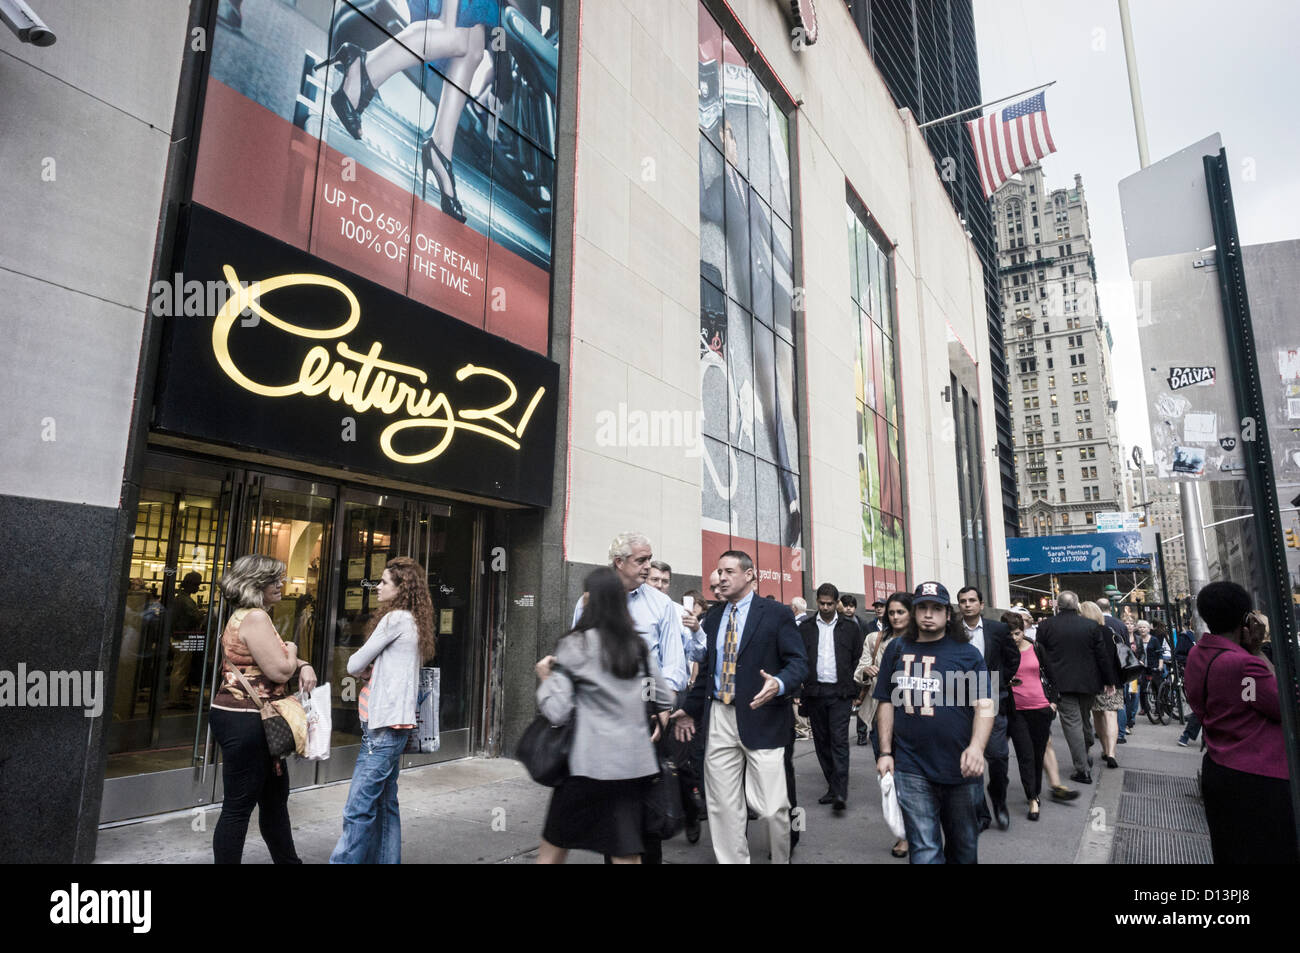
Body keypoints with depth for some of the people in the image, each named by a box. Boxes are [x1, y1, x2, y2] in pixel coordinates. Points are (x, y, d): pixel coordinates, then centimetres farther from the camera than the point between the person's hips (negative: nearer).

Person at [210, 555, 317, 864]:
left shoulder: (246, 615, 15)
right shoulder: (255, 618, -19)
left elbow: (273, 660, 23)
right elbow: (280, 670, -22)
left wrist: (304, 666, 4)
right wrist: (291, 651, -2)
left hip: (252, 721, 11)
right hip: (244, 722, -11)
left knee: (275, 797, 19)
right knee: (239, 806, 0)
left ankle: (288, 860, 30)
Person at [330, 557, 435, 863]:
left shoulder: (396, 618, -11)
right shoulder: (413, 621, 17)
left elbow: (354, 665, -7)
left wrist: (363, 665, 13)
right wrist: (370, 665, 4)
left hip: (384, 726, -10)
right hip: (391, 724, 10)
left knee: (359, 809, -9)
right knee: (384, 805, 13)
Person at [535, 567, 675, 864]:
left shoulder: (575, 645, -7)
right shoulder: (639, 646, 8)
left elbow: (557, 713, -10)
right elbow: (665, 700, 12)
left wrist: (546, 679, 6)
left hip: (589, 764, -4)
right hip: (634, 764, 5)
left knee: (552, 850, 14)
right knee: (627, 854, 10)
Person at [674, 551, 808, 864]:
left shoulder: (776, 614, -2)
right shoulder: (712, 618, 13)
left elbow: (798, 662, -5)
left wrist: (779, 684, -24)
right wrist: (691, 709, 19)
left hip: (762, 719, -4)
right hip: (719, 719, 5)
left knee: (772, 808, -2)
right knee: (722, 807, 8)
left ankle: (782, 859, 24)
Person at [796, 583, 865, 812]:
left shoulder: (850, 628, 4)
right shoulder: (805, 629, 7)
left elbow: (858, 660, 6)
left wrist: (854, 690, 1)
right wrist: (799, 691, 0)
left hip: (840, 692, -3)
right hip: (815, 692, 3)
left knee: (839, 741, -9)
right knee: (822, 742, 8)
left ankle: (840, 793, -10)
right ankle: (833, 787, 19)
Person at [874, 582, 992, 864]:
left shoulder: (968, 653, 2)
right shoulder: (897, 649, 6)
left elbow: (984, 705, -5)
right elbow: (886, 703, 8)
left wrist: (976, 746, -22)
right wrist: (886, 752, 3)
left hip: (960, 768, 0)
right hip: (911, 769, 0)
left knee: (964, 846, 16)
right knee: (924, 851, -1)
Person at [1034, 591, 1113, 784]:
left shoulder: (1045, 626, -6)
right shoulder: (1091, 625, -1)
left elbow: (1040, 656, -2)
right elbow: (1102, 655, 1)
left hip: (1062, 683, -3)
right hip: (1088, 682, 3)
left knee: (1072, 723, -1)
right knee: (1084, 719, 21)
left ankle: (1083, 769, -2)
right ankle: (1086, 756, 36)